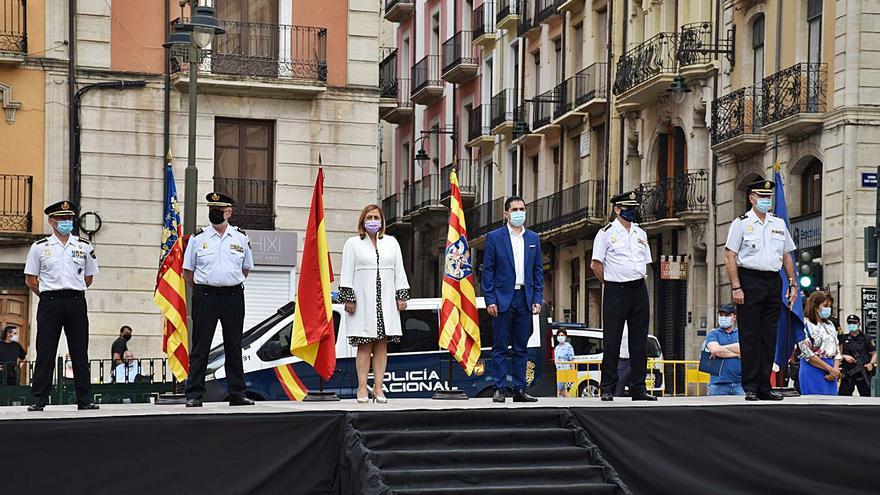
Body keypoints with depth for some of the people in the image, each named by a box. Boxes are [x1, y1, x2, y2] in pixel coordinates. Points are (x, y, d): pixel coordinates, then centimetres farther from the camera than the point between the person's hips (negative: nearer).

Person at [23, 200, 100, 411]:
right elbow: (30, 279, 8)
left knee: (80, 352, 4)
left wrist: (74, 293, 12)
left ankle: (84, 399, 8)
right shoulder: (39, 247, 4)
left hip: (76, 302, 2)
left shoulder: (84, 247, 9)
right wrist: (48, 297, 5)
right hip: (49, 303, -2)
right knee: (45, 353, -2)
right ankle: (38, 400, 2)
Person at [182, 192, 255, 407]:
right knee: (200, 347, -3)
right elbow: (187, 271, 9)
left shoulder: (241, 238, 8)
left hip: (233, 297, 2)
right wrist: (202, 290, 7)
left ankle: (237, 394, 13)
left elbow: (246, 268, 19)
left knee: (234, 347, 7)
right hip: (205, 297, -2)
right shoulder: (198, 238, 3)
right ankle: (194, 395, 0)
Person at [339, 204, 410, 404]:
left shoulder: (391, 242, 16)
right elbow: (347, 273, 2)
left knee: (382, 344, 0)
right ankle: (362, 388, -3)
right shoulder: (353, 244, 7)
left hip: (386, 301, 3)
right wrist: (348, 298, -7)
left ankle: (378, 387, 2)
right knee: (364, 345, -5)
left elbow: (399, 271, 14)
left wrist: (401, 296, 6)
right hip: (363, 302, -3)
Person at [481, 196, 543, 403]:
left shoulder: (533, 238, 12)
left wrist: (537, 299, 3)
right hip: (502, 299, -4)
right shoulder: (494, 237, 0)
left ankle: (519, 389, 10)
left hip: (525, 299, 4)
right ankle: (500, 389, 2)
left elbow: (538, 270, 13)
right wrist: (490, 300, -9)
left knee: (521, 348, 7)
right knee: (500, 347, -1)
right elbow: (487, 270, -2)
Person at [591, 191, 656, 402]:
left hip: (639, 290, 5)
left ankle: (638, 388, 9)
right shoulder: (606, 233, -1)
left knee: (639, 341, 5)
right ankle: (607, 389, 0)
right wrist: (610, 284, -1)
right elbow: (596, 264, -2)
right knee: (612, 341, -4)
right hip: (615, 290, -5)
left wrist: (638, 282, 12)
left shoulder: (640, 234, 15)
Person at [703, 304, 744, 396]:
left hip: (739, 382, 0)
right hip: (718, 383, 0)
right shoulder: (713, 334, 13)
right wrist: (737, 354, -2)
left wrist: (721, 348, -3)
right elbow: (715, 350, -7)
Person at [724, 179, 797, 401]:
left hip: (773, 283, 5)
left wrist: (793, 284, 13)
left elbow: (787, 256, 20)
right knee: (750, 337, -4)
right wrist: (736, 288, -14)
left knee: (769, 337, 5)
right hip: (749, 281, -5)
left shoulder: (779, 224, 16)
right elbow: (730, 257, -6)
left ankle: (765, 387, 10)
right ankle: (750, 388, 0)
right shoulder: (741, 223, 0)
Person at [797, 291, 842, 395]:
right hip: (813, 370, -6)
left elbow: (836, 350, 13)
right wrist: (830, 369, -13)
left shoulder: (830, 325, 16)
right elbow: (808, 354, -13)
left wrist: (835, 370, -5)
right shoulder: (805, 325, -6)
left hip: (830, 373, 6)